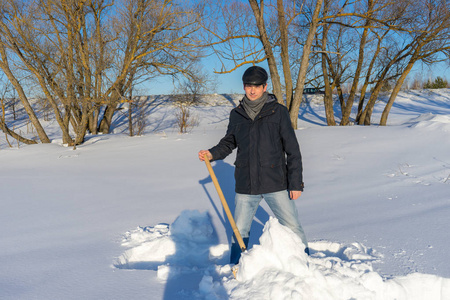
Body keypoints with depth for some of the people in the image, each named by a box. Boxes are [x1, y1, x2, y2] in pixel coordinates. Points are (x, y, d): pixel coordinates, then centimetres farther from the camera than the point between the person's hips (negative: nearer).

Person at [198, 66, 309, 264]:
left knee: (292, 227, 6)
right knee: (239, 231, 13)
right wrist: (212, 154, -2)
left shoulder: (278, 112, -4)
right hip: (245, 187, 3)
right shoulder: (236, 114, 5)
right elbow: (229, 142, 18)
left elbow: (292, 150, -4)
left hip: (275, 184, -2)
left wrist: (296, 183, -7)